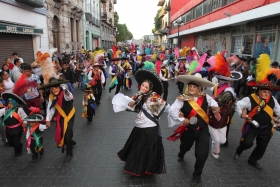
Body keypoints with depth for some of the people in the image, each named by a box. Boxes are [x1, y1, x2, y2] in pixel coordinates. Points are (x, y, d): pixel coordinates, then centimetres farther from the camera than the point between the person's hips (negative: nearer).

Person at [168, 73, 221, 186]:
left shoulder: (205, 97, -8)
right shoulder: (182, 98, -18)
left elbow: (214, 104, 11)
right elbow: (172, 110, -20)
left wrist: (216, 109, -8)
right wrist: (182, 119, -21)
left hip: (203, 130, 1)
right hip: (188, 129, 0)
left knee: (202, 154, -5)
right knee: (185, 146, 25)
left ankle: (197, 176, 24)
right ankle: (181, 155, 67)